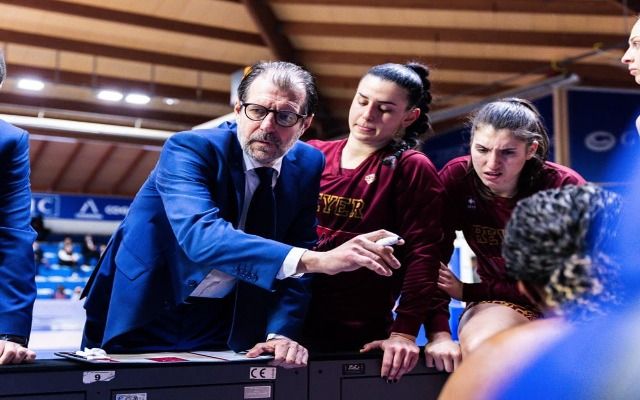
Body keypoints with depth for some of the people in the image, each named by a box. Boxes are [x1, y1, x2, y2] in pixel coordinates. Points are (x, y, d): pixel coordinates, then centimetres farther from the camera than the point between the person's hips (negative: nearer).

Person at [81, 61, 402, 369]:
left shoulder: (309, 166, -7)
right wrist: (316, 260, -49)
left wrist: (281, 331, -23)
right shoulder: (188, 149, -22)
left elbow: (297, 253, -6)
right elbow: (200, 235, -39)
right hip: (142, 313, -3)